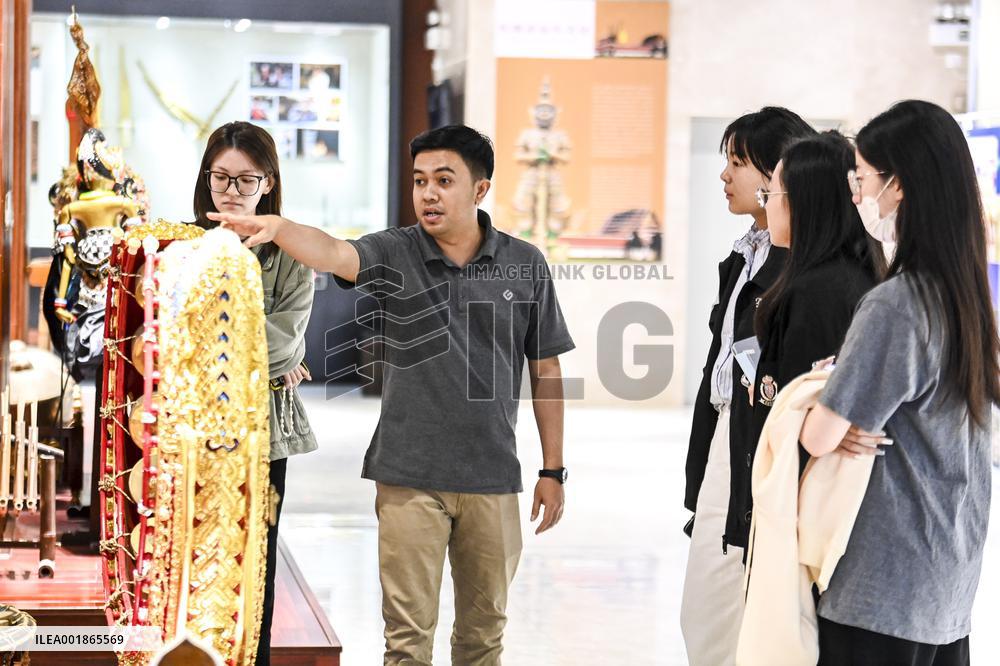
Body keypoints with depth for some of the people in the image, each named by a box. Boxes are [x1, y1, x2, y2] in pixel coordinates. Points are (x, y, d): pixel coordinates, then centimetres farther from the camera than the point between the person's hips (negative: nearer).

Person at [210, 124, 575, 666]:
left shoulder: (524, 265, 2)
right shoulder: (394, 255, -2)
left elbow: (546, 369, 6)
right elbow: (332, 254, -23)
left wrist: (553, 470, 6)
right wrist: (279, 228, -44)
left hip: (492, 479, 1)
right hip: (410, 478, -1)